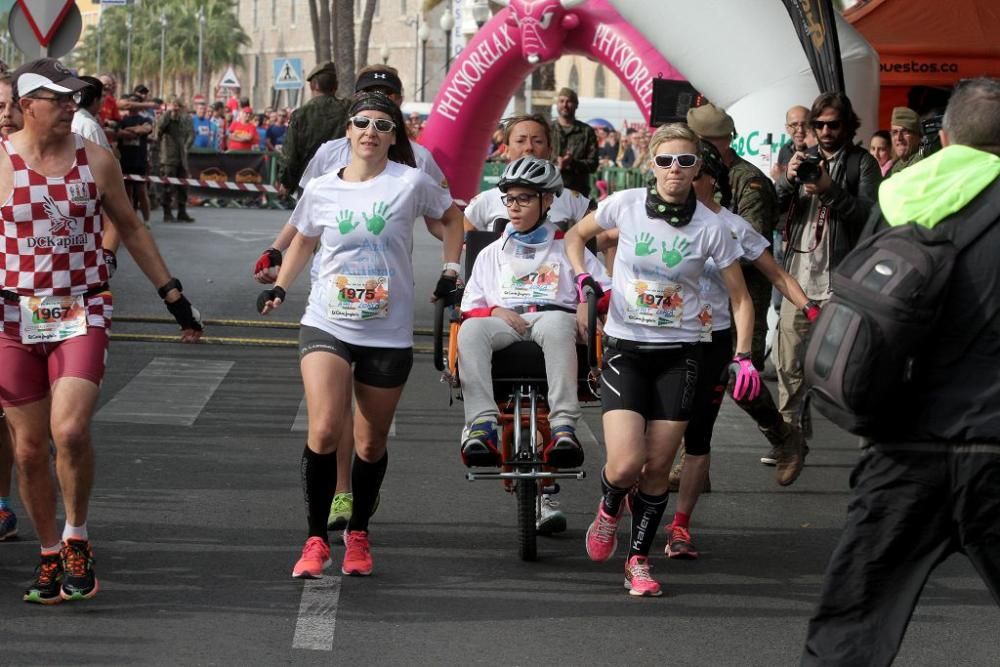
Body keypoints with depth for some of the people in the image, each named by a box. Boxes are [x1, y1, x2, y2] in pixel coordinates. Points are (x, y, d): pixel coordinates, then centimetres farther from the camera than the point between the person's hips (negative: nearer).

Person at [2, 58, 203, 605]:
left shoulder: (96, 160, 3)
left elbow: (131, 229, 15)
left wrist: (173, 294, 14)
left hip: (83, 313, 0)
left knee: (70, 430, -19)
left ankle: (76, 541, 1)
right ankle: (50, 556, 20)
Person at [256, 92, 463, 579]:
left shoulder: (409, 183, -4)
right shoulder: (321, 190, 2)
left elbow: (451, 216, 14)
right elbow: (304, 240, 21)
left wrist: (450, 272, 8)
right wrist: (279, 287, 10)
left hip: (389, 334, 0)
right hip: (327, 325, 0)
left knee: (371, 443, 9)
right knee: (325, 432, -18)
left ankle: (358, 533, 31)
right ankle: (316, 539, -4)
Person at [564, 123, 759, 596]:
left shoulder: (710, 227, -6)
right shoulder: (625, 204, -6)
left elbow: (740, 298, 3)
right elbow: (575, 235, 13)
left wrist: (743, 357, -8)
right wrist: (582, 278, -6)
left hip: (678, 355, 1)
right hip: (625, 349, -1)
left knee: (658, 467, 1)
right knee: (626, 464, -14)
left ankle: (639, 560, 19)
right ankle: (609, 507, 22)